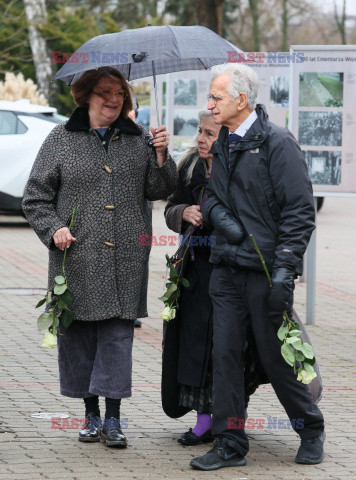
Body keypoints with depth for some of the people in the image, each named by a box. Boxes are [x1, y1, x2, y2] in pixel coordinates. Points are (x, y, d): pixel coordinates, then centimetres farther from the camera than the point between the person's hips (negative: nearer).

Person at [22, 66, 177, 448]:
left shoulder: (137, 139, 12)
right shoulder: (61, 140, 5)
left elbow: (159, 191, 9)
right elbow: (35, 197, 6)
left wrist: (161, 156, -7)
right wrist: (53, 229, -9)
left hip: (126, 258, 1)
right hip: (77, 256, -1)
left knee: (118, 332, -3)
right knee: (79, 332, 3)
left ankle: (113, 419, 0)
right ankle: (91, 413, 17)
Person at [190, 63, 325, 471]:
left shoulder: (278, 144, -10)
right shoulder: (223, 145, 12)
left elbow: (300, 211, -13)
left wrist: (284, 269, -18)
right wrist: (218, 214, -3)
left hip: (266, 269, -7)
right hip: (227, 269, 7)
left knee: (275, 356, 1)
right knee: (225, 353, 3)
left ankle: (310, 430, 22)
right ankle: (230, 443, 9)